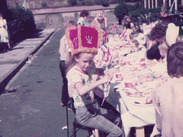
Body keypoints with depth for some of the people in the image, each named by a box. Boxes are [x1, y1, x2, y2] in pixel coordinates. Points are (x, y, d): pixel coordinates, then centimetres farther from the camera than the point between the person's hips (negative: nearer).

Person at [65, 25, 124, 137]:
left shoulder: (88, 68, 4)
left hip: (94, 106, 9)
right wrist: (100, 81, -45)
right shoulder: (74, 73, -22)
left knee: (118, 120, 21)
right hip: (85, 114, -9)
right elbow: (81, 91, -44)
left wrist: (106, 74, -12)